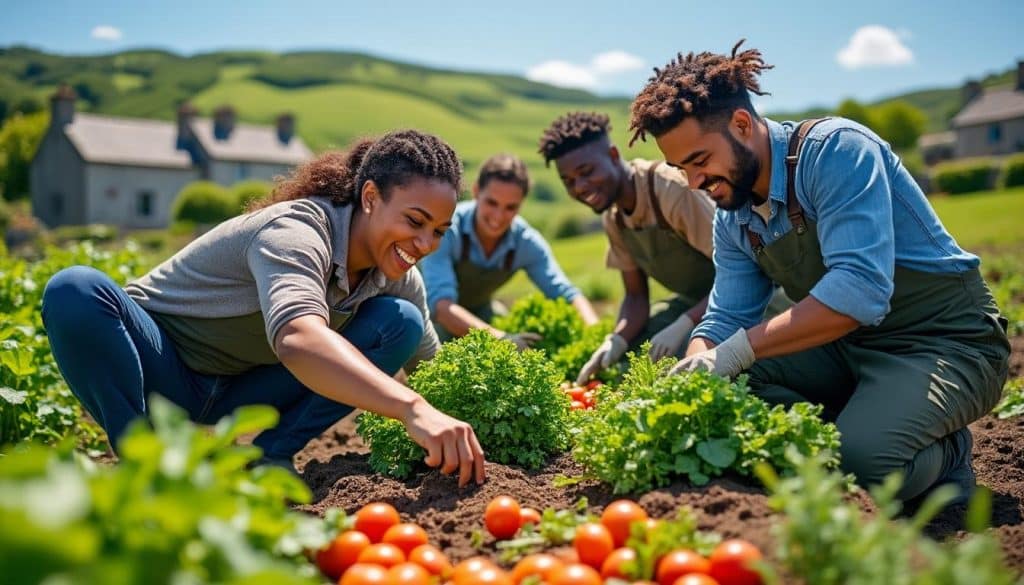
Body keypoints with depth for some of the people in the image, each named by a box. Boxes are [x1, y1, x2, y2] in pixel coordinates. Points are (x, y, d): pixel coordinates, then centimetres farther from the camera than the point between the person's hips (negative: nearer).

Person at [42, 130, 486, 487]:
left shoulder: (398, 278, -7)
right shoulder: (295, 231, -31)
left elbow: (429, 361, 6)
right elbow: (297, 337, -51)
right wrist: (412, 409, -62)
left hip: (239, 394, 5)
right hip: (162, 369, -5)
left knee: (401, 323, -13)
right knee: (76, 290, -36)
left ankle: (268, 459, -9)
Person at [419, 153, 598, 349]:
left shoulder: (527, 242, -20)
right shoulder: (446, 230, -33)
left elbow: (566, 293, -18)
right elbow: (441, 303, -44)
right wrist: (501, 337, -57)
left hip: (477, 310, 5)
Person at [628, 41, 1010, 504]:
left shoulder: (835, 149, -22)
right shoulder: (732, 219, 3)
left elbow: (860, 290, -33)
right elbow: (725, 319, 3)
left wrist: (737, 351, -37)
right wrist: (691, 376, -20)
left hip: (946, 341, -7)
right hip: (847, 345, 7)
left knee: (859, 462, -32)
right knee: (722, 388, -12)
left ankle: (942, 455, 0)